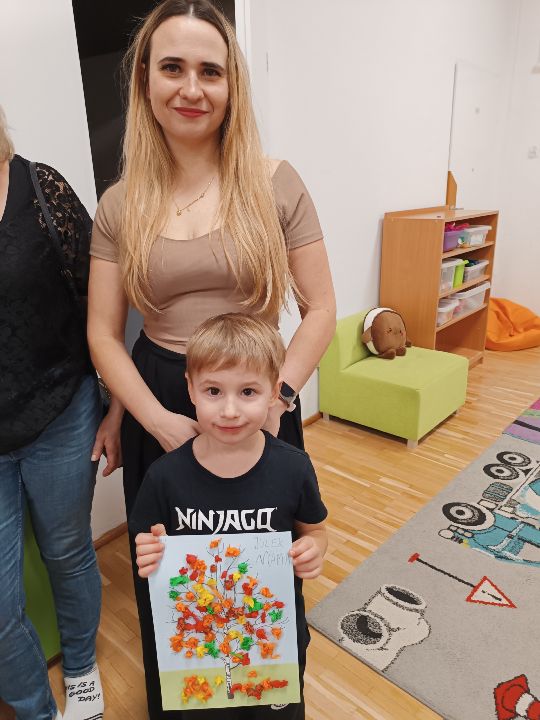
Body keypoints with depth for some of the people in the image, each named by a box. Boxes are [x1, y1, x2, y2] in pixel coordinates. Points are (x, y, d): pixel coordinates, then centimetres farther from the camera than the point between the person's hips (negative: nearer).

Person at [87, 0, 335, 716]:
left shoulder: (274, 183, -5)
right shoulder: (121, 204, 0)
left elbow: (320, 308, -4)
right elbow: (103, 333, 1)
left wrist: (276, 398, -14)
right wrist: (159, 420, -10)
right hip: (159, 405, 2)